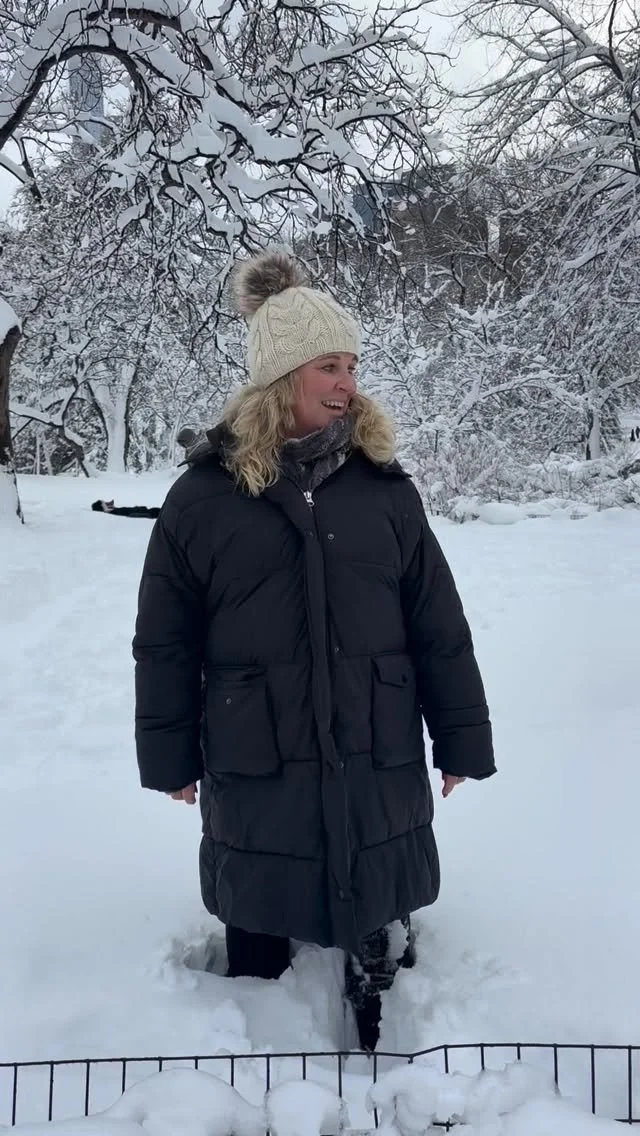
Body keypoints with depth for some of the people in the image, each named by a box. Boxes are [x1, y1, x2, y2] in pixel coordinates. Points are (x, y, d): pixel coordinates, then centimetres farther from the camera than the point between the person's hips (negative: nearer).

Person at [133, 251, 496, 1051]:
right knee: (257, 938, 16)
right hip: (254, 766, -1)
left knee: (374, 917, 15)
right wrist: (170, 757, 3)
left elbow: (438, 628, 4)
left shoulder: (383, 485, 1)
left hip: (377, 759, 1)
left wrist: (461, 739, 4)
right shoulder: (204, 494, -5)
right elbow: (164, 643, 1)